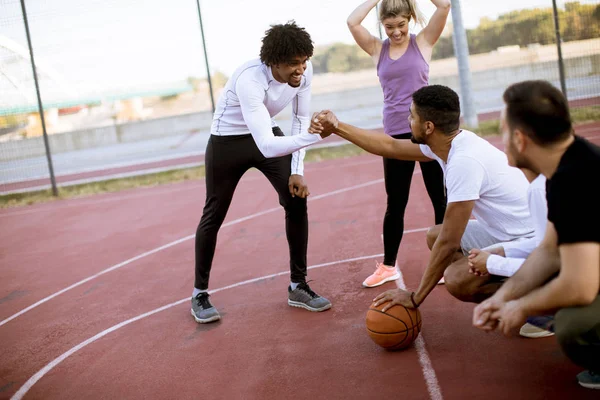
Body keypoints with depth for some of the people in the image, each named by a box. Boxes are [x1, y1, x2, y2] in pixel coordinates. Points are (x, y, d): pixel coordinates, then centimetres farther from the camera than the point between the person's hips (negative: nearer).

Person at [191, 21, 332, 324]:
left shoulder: (304, 71, -18)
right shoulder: (250, 80, -37)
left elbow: (301, 119, -3)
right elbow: (266, 146, -44)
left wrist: (297, 171, -8)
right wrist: (314, 135, -55)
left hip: (267, 134, 5)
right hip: (228, 141, -5)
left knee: (296, 201, -7)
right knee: (214, 215, 5)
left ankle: (298, 287, 7)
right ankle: (199, 294, 22)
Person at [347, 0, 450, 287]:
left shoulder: (423, 41, 2)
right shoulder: (377, 49, 6)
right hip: (395, 136, 2)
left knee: (440, 198, 6)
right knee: (395, 203, 11)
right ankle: (388, 265, 23)